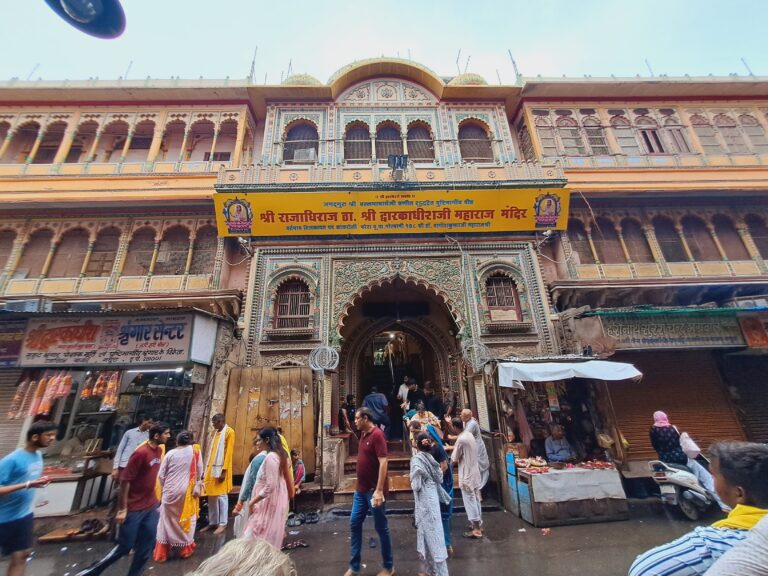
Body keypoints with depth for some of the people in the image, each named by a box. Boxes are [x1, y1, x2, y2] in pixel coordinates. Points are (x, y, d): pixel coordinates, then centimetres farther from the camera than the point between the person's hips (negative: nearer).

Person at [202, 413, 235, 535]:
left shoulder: (229, 432, -11)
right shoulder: (216, 433, 15)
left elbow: (229, 452, -15)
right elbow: (211, 452, 16)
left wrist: (224, 470, -19)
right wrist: (207, 469, 12)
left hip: (220, 469, -8)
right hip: (211, 469, 8)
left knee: (221, 496, -1)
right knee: (211, 496, 13)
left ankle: (222, 524, 9)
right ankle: (212, 522, 25)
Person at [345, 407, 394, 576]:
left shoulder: (377, 434, -21)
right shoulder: (363, 434, 5)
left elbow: (383, 463, -25)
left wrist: (379, 490, -26)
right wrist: (359, 485, 17)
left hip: (374, 491, -8)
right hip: (361, 489, 8)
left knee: (381, 527, 9)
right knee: (354, 524, 14)